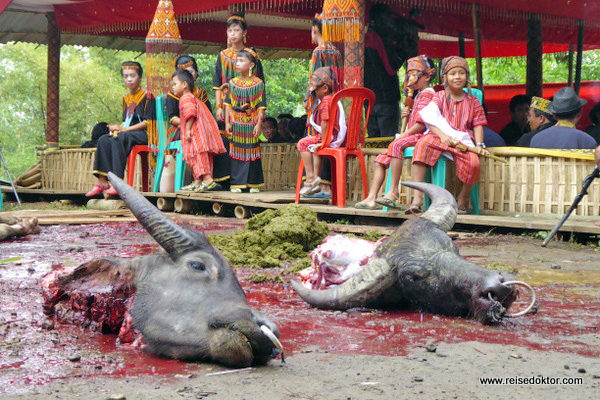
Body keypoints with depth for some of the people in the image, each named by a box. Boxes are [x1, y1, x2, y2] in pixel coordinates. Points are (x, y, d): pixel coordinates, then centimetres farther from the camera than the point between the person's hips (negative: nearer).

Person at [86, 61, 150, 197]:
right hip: (127, 132, 8)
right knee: (103, 140, -17)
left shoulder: (146, 96, -4)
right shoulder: (127, 98, 20)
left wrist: (124, 129, -15)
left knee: (119, 139, -34)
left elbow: (148, 122, -12)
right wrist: (117, 127, -3)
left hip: (142, 134, -8)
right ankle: (102, 181, -24)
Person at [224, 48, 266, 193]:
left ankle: (253, 184, 11)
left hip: (251, 124, -2)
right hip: (236, 124, 2)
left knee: (252, 152, 3)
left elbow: (261, 106, -3)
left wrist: (259, 124, -9)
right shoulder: (233, 83, 5)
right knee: (237, 152, 2)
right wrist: (227, 122, 0)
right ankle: (237, 183, 7)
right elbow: (228, 104, 7)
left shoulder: (258, 83, -2)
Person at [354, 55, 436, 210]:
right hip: (412, 137, 11)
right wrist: (407, 116, 10)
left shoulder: (427, 93, -6)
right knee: (381, 160, 1)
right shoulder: (418, 95, 27)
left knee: (396, 145, -36)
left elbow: (422, 123, -18)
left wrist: (405, 134, -15)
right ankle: (371, 199, -8)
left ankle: (394, 190, -37)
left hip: (421, 136, -11)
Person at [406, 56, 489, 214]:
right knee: (423, 144, -35)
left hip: (464, 140, 1)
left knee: (473, 163, -31)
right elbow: (429, 120, -2)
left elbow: (478, 125, 10)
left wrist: (479, 145, -8)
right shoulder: (439, 97, 12)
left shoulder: (472, 101, 16)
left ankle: (462, 199, -1)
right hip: (439, 136, -1)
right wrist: (442, 135, -19)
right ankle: (417, 198, -36)